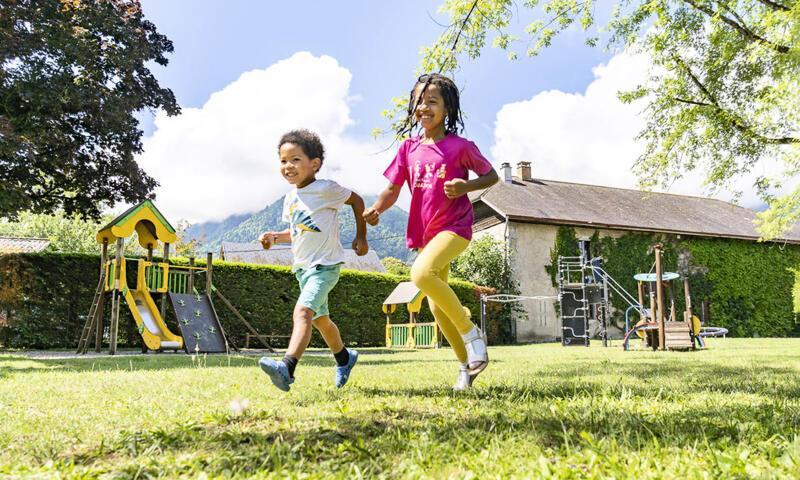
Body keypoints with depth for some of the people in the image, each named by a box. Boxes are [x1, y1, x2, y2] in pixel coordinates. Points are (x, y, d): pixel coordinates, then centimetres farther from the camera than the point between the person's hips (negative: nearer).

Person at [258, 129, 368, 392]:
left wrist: (361, 237, 1)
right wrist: (275, 237, 3)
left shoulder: (325, 189, -13)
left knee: (303, 311, -28)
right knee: (320, 319, 22)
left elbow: (356, 200, 0)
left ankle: (287, 368, -42)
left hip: (325, 265, -9)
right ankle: (344, 357, 45)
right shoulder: (290, 198, 9)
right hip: (302, 267, 9)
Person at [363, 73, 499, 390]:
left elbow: (492, 176, 2)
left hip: (455, 225, -6)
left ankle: (472, 333, -14)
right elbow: (392, 189, 6)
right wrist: (376, 209, -15)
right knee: (436, 305, 9)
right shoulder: (409, 149, 5)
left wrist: (465, 187, -17)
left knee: (421, 272, -32)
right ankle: (466, 364, 27)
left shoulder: (459, 146, -8)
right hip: (424, 231, 6)